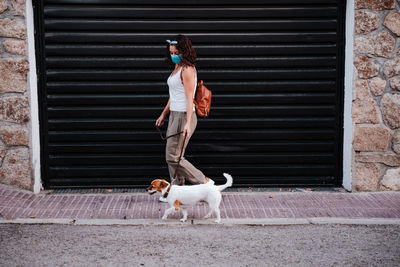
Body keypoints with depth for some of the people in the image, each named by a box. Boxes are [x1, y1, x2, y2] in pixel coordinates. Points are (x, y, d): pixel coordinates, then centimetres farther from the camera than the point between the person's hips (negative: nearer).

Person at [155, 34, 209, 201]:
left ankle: (203, 182, 2)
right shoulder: (177, 68, 15)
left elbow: (189, 98, -20)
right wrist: (163, 114, 27)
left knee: (173, 156, -7)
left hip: (184, 116, -9)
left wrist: (188, 123, -26)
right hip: (174, 115, 9)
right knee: (172, 156, 10)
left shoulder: (187, 70, -14)